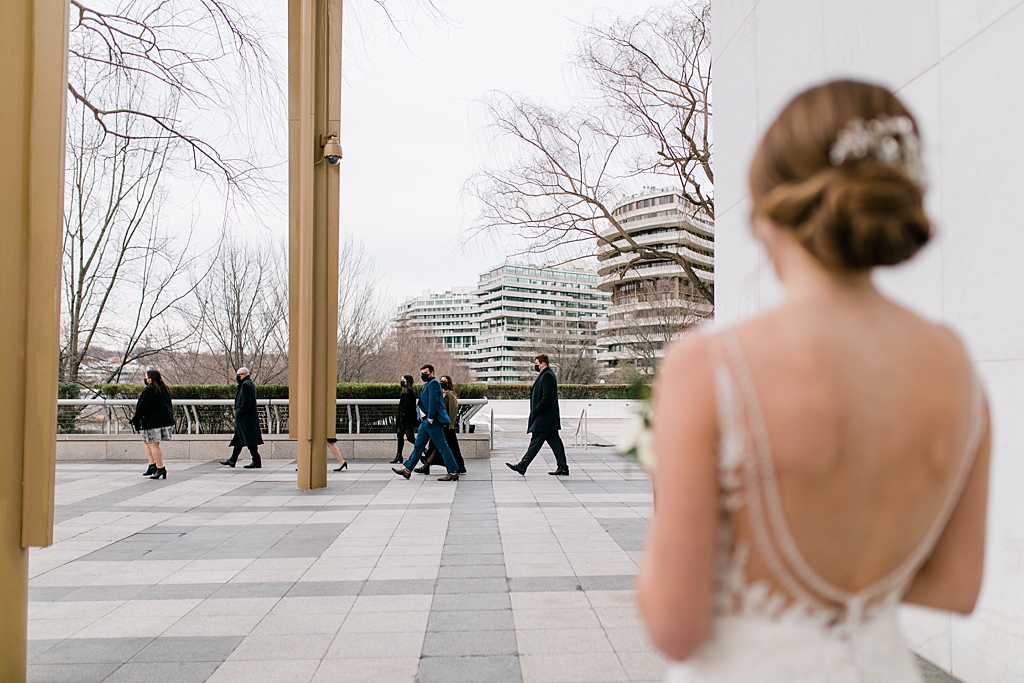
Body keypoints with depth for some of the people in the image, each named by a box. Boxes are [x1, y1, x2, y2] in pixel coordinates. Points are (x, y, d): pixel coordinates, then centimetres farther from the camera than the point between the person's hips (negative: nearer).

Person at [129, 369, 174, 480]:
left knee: (153, 445, -4)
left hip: (153, 421, -9)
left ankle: (160, 468, -4)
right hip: (166, 420, 9)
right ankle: (152, 465, 13)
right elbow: (169, 405, 20)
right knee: (146, 442, 18)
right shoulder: (164, 389, 14)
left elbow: (142, 406, -13)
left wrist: (135, 419, -3)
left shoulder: (149, 390, -13)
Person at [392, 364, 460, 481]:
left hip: (432, 421, -10)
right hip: (425, 421, 11)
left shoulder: (433, 383, -11)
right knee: (418, 445, 13)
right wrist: (424, 418, 17)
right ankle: (407, 469, 19)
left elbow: (433, 401, -20)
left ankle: (453, 472, -4)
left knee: (442, 446, -7)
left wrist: (430, 418, -21)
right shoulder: (428, 384, 20)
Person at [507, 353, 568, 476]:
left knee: (535, 442, -5)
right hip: (549, 418, 11)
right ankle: (563, 468, 11)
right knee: (554, 442, 9)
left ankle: (522, 466, -1)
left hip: (544, 418, -11)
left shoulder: (547, 376, -16)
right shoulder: (546, 374, 17)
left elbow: (547, 397, -22)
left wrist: (536, 411, -18)